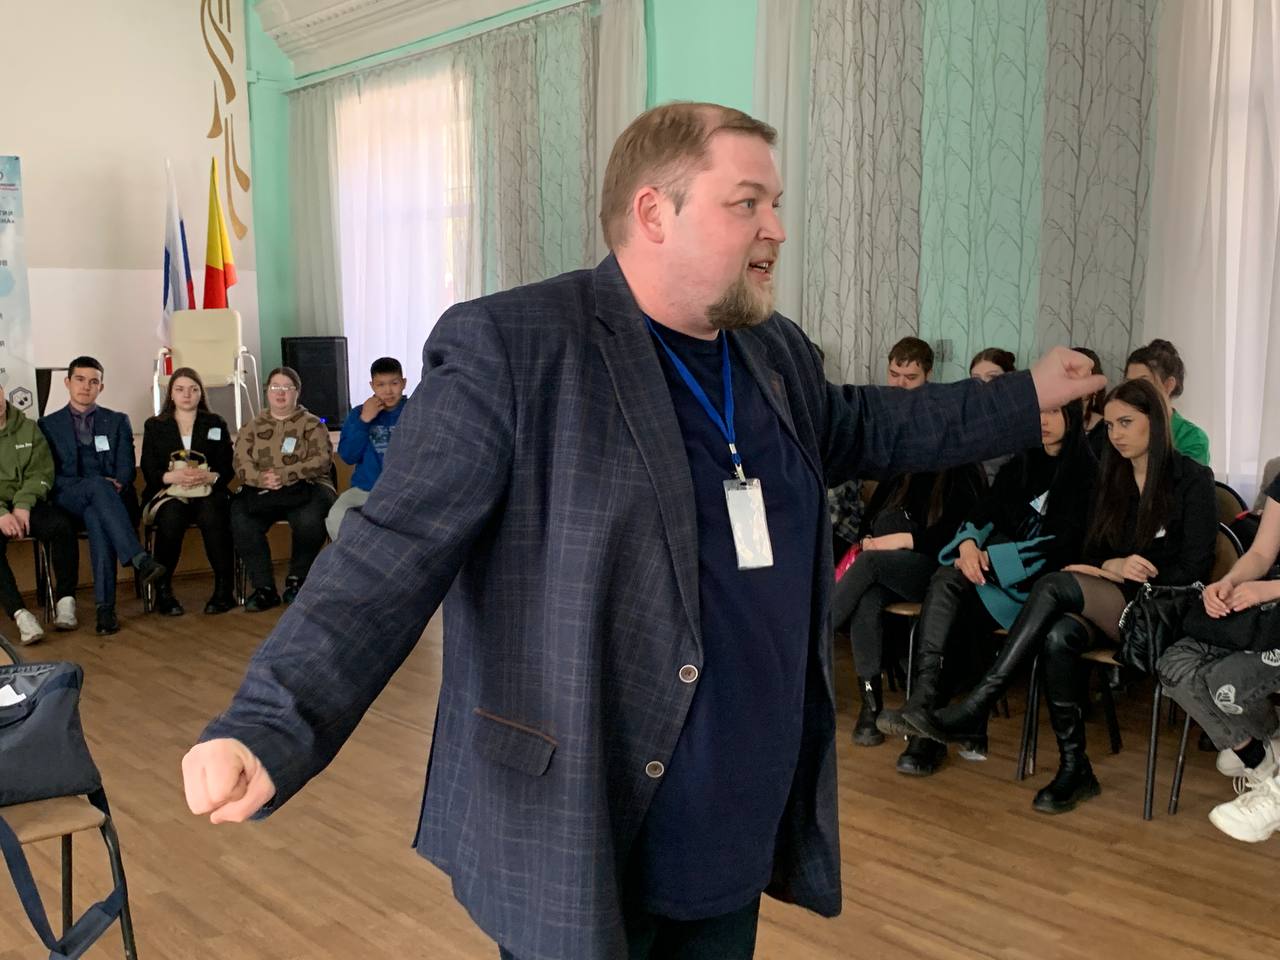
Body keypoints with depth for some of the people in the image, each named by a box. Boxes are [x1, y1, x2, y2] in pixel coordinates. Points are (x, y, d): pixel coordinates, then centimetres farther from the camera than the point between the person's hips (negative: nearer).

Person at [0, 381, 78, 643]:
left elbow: (40, 474, 4)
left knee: (62, 525, -29)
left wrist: (22, 506, -15)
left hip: (27, 506, 2)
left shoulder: (28, 429, 10)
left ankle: (65, 600, -20)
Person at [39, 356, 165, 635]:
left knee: (96, 516, -37)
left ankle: (105, 606, -42)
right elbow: (50, 475, 4)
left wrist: (117, 484, -16)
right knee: (98, 485, -38)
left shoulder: (118, 421, 19)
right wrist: (97, 485, -13)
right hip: (68, 500, -1)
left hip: (112, 497, 1)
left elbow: (127, 468, 9)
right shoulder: (48, 424, 16)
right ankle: (140, 560, -50)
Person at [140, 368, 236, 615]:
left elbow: (227, 469, 6)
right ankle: (163, 592, -27)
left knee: (212, 516, -35)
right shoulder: (154, 426, 16)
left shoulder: (216, 424, 17)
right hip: (168, 493, 0)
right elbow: (149, 471, 4)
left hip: (208, 492, 0)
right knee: (171, 516, -35)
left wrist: (208, 477, -16)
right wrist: (174, 476, -17)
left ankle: (224, 589, -29)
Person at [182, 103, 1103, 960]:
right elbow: (392, 552, -19)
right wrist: (268, 729, -30)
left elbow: (857, 429, 26)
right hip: (580, 838, -6)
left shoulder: (777, 354, 7)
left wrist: (1025, 397, 30)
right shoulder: (510, 346, -17)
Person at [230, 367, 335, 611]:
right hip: (261, 491, 2)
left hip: (304, 490, -2)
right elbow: (241, 461, 5)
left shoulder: (311, 424, 11)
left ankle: (296, 580, -10)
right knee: (240, 520, -30)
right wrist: (260, 478, -18)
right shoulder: (252, 426, 19)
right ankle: (264, 588, -20)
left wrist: (285, 475, -17)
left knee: (311, 520, -36)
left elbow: (322, 460, -4)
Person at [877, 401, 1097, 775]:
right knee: (946, 582, -27)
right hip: (997, 569, 5)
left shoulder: (1086, 471, -4)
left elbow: (1065, 545, -12)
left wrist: (990, 558, -16)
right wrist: (969, 543, -15)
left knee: (958, 611, -28)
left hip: (1041, 581, -5)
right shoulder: (1022, 462, 17)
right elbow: (985, 510, 9)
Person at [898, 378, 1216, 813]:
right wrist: (1111, 567, -9)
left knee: (1055, 586, -31)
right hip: (1109, 606, 5)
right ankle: (1073, 766, -23)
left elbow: (1194, 568, -4)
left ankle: (975, 709, -33)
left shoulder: (1192, 479, 0)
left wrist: (1126, 578, -12)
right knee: (1059, 636, -32)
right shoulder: (1112, 477, 16)